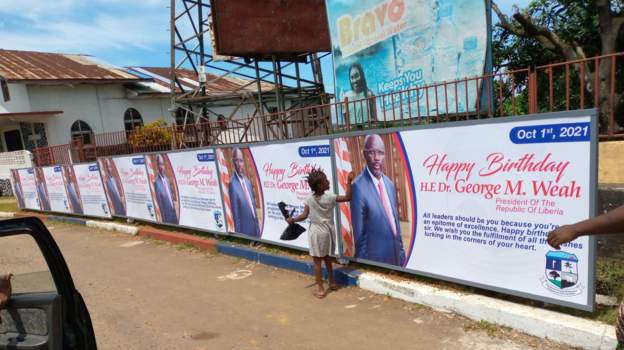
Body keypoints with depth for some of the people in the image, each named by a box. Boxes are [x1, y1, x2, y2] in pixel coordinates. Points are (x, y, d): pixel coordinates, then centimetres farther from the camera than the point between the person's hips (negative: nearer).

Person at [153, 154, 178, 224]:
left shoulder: (167, 179, 6)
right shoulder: (156, 182, -19)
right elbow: (159, 201, -15)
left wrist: (173, 207, 11)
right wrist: (163, 215, -12)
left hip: (173, 209, 7)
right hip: (166, 212, -7)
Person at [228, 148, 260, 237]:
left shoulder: (248, 182, 8)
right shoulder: (233, 184, -17)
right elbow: (235, 214, -15)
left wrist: (258, 228, 14)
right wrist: (238, 233, -12)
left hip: (255, 227, 7)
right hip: (245, 230, -7)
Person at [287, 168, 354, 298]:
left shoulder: (309, 199, -12)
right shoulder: (330, 197, -12)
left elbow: (304, 216, -12)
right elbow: (347, 197, -10)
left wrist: (292, 220, 3)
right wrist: (349, 181, -8)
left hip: (316, 232, -2)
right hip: (327, 230, 2)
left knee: (317, 261, 5)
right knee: (326, 257, 22)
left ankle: (320, 289, 11)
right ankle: (332, 282, 34)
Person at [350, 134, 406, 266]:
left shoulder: (390, 184, 4)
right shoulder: (359, 187, -20)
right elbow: (359, 233, -15)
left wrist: (401, 251, 15)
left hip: (395, 256, 7)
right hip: (375, 259, -6)